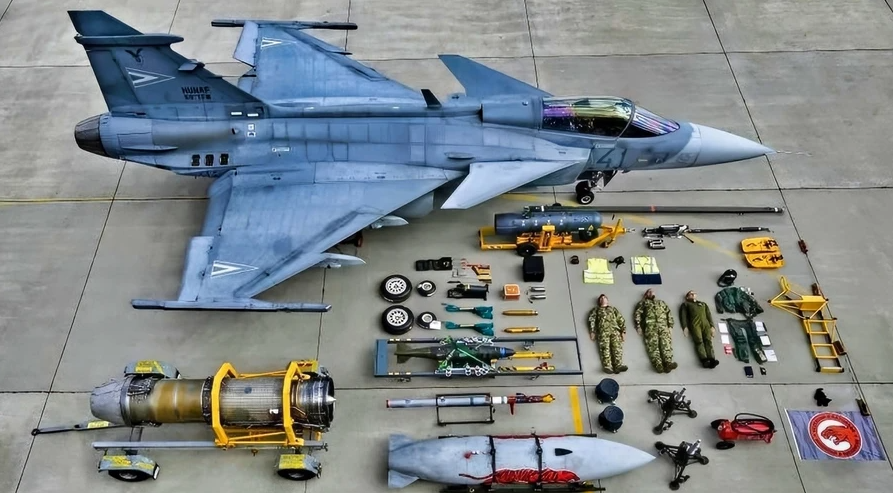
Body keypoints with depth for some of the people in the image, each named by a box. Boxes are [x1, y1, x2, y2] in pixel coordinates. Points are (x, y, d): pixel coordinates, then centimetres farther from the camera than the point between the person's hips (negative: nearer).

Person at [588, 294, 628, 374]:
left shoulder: (613, 308, 31)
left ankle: (619, 365, -29)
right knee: (605, 347, -18)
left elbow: (621, 319, 20)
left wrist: (623, 331, 5)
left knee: (617, 347, -19)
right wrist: (592, 331, -5)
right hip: (603, 330, -1)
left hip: (615, 329, 1)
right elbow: (592, 319, 11)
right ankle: (607, 366, -26)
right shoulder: (596, 310, 27)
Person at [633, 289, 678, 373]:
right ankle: (658, 365, -31)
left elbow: (669, 314, 22)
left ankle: (668, 362, -34)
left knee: (666, 343, -19)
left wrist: (670, 326, 6)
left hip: (663, 325, 2)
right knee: (653, 345, -19)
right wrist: (638, 325, -4)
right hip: (650, 326, -2)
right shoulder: (643, 303, 26)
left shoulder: (662, 302, 34)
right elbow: (637, 313, 12)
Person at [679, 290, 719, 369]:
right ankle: (704, 360, -37)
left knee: (708, 340, -18)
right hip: (695, 323, -3)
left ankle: (712, 360, -34)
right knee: (699, 340, -22)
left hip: (706, 323, 3)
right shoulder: (686, 304, 23)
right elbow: (683, 315, 9)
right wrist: (685, 326, -6)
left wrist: (712, 326, 7)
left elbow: (709, 315, 23)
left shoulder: (703, 304, 34)